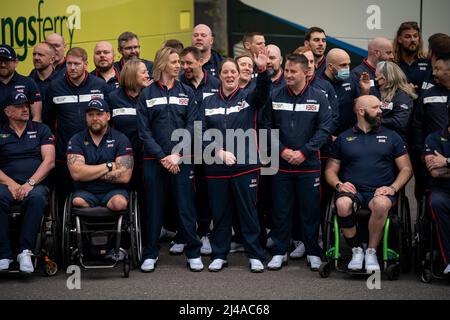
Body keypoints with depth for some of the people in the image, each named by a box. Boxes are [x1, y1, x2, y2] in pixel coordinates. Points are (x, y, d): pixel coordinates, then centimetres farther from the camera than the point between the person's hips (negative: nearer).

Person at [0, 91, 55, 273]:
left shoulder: (41, 130, 17)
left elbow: (49, 161, 4)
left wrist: (30, 183, -10)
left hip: (36, 184, 0)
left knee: (37, 197, -37)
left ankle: (25, 251, -36)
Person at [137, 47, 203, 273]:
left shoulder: (187, 93, 8)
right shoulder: (147, 94, 5)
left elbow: (192, 126, 0)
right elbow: (143, 130, -1)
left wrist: (177, 154, -11)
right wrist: (161, 157, -10)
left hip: (182, 159, 0)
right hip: (154, 160, 0)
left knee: (186, 206, 1)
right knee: (154, 207, 4)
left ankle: (193, 253, 9)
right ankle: (150, 254, 14)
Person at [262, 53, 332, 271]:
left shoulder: (318, 98, -1)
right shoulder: (275, 97, 4)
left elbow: (324, 129, -6)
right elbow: (267, 127, 3)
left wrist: (304, 152, -13)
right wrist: (281, 150, -9)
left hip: (309, 164, -1)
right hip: (281, 163, 2)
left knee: (310, 210, 5)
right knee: (281, 210, 6)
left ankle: (313, 253, 16)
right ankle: (279, 252, 16)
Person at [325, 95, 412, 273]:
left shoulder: (391, 137, 17)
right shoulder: (343, 138, 17)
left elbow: (406, 168, 13)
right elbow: (330, 170, 15)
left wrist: (393, 188, -5)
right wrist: (339, 184, -7)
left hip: (380, 192, 0)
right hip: (352, 190, 0)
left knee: (381, 204, -38)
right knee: (342, 203, -36)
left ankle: (371, 252, -19)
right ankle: (356, 250, -16)